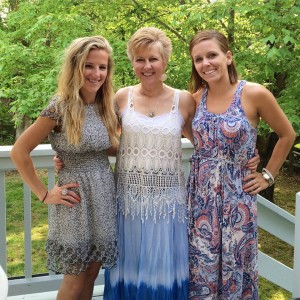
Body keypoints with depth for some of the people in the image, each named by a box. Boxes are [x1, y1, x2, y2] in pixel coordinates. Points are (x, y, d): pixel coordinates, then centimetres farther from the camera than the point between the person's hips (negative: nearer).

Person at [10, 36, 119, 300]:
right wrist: (44, 194, -10)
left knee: (91, 274, 15)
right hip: (75, 197, -5)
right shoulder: (61, 107, -14)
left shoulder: (106, 106, 4)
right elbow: (19, 152, -14)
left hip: (105, 196, 6)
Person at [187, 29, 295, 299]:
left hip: (236, 195, -3)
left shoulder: (254, 94, -11)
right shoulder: (195, 98, 0)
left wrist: (268, 175, 3)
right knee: (201, 269, 11)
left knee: (234, 268, 9)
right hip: (200, 196, 3)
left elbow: (287, 135, 2)